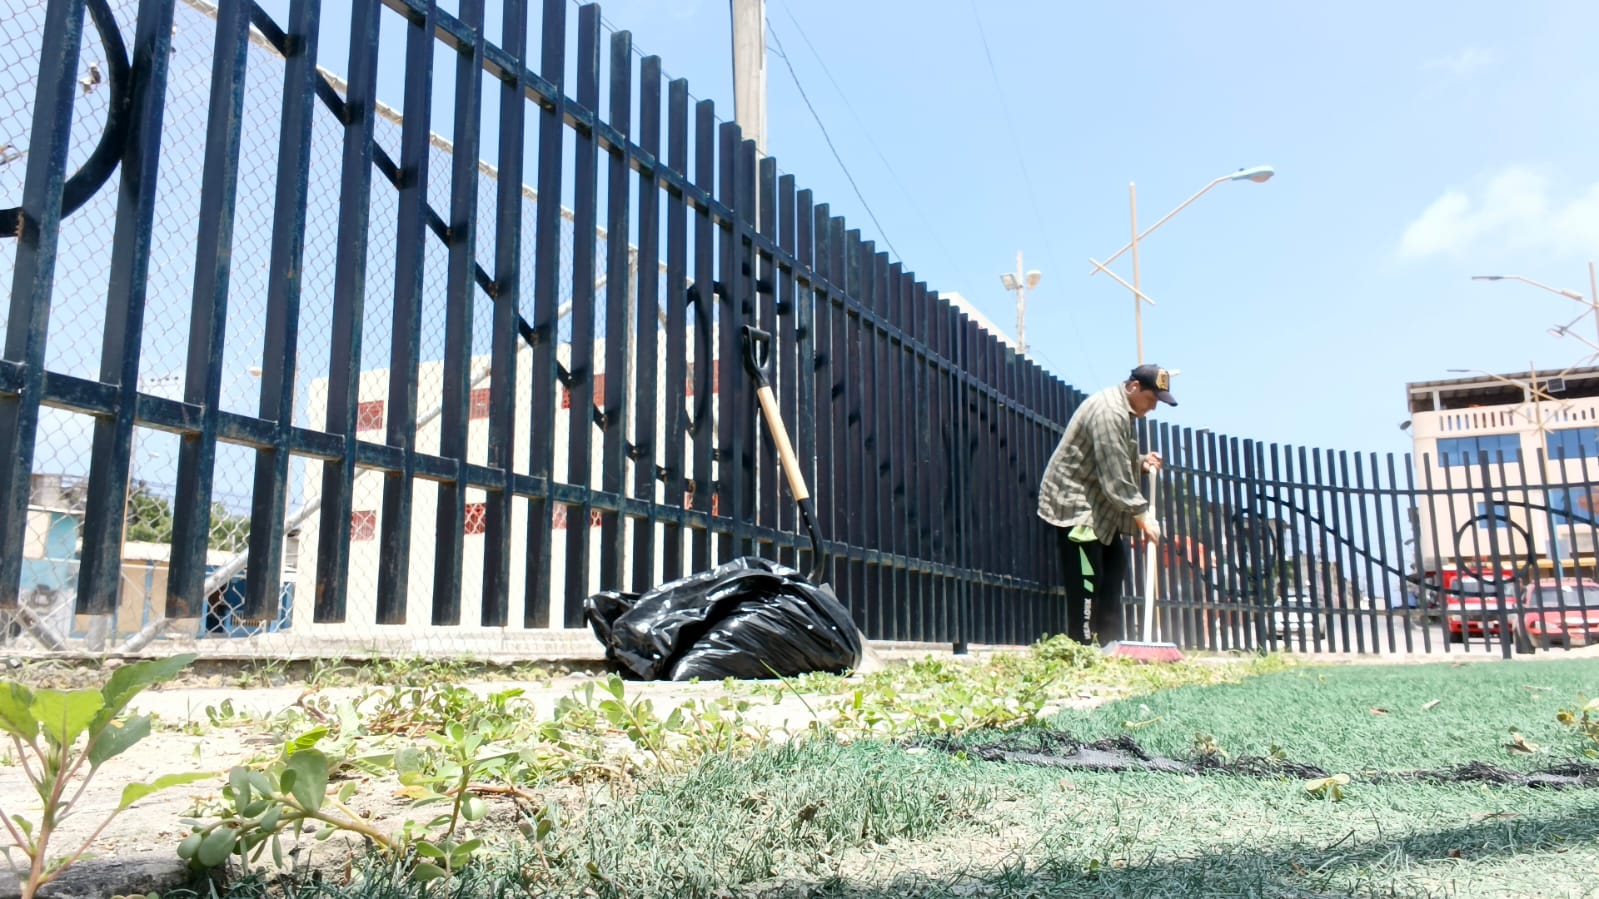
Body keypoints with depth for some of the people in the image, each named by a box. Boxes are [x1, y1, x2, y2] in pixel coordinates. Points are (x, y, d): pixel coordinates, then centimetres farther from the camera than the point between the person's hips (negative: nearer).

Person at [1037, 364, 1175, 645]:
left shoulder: (1123, 410, 12)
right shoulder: (1109, 412, -22)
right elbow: (1114, 476, -26)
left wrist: (1141, 462, 3)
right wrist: (1141, 514, -23)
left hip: (1095, 502, 11)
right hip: (1073, 501, -11)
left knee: (1115, 564, 11)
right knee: (1087, 579, -11)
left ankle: (1108, 643, 15)